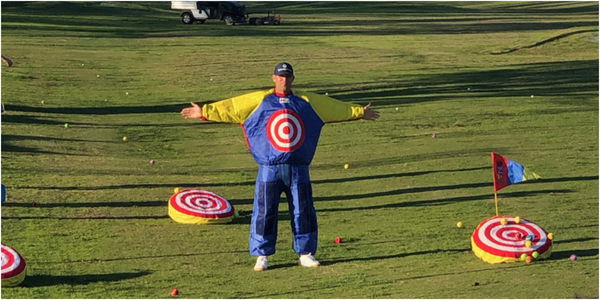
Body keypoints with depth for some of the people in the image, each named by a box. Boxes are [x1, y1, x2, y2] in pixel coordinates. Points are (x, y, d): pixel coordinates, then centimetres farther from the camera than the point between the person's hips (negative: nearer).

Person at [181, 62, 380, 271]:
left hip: (298, 170, 2)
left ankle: (306, 254, 16)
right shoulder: (259, 100, 4)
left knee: (303, 212, 4)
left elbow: (339, 108, 19)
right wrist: (204, 112, -8)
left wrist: (360, 112, 20)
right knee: (264, 212, -1)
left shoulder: (308, 102, 10)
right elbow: (229, 107, 0)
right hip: (269, 169, -2)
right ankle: (262, 256, 8)